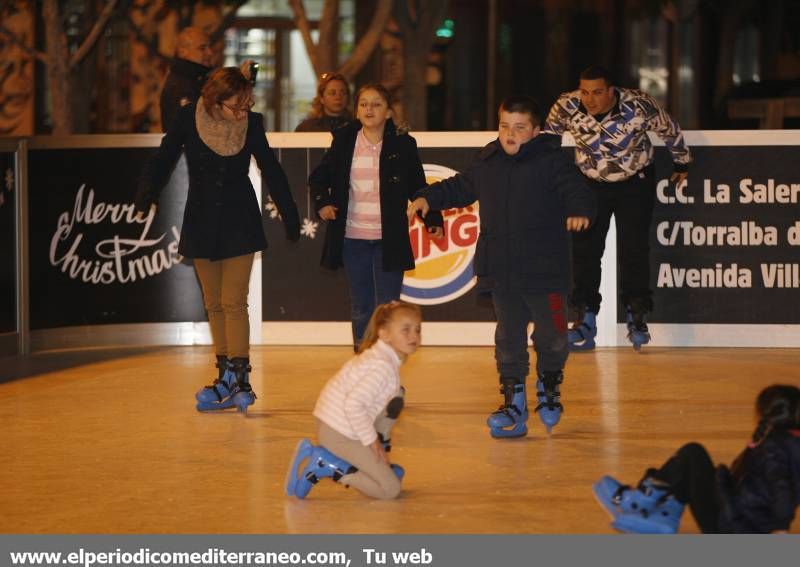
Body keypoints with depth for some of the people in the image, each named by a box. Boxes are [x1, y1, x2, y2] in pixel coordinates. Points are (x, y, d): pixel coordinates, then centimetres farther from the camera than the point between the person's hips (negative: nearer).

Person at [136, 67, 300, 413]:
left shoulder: (251, 124, -7)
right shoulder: (189, 119, -10)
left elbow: (271, 170, 4)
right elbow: (164, 158, -10)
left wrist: (290, 217, 9)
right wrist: (147, 196, -28)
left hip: (240, 224, -2)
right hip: (201, 223, 2)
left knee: (233, 303, -9)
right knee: (214, 305, 7)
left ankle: (239, 378, -6)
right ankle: (226, 379, 13)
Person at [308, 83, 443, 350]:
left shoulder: (402, 144, -1)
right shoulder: (344, 140, 3)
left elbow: (417, 187, 6)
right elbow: (320, 176, 13)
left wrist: (433, 220, -3)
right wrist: (322, 202, -4)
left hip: (389, 241, -2)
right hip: (352, 239, 2)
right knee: (361, 309, 9)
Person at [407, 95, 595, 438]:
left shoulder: (552, 162, -8)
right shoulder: (487, 164, 9)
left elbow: (577, 191, -19)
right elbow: (460, 188, 26)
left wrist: (580, 211, -40)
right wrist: (429, 198, 14)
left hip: (545, 272, -4)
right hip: (501, 274, 4)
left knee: (550, 336, 5)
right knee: (508, 341, 7)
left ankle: (549, 387, 32)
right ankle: (513, 404, 13)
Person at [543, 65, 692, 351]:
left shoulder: (640, 105, -28)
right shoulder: (566, 107, -22)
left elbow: (669, 130, -6)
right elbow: (548, 134, 1)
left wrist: (682, 162, 9)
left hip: (636, 183, -2)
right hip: (590, 183, 2)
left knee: (633, 249, -10)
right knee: (584, 250, -4)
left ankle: (637, 319, 2)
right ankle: (585, 323, 4)